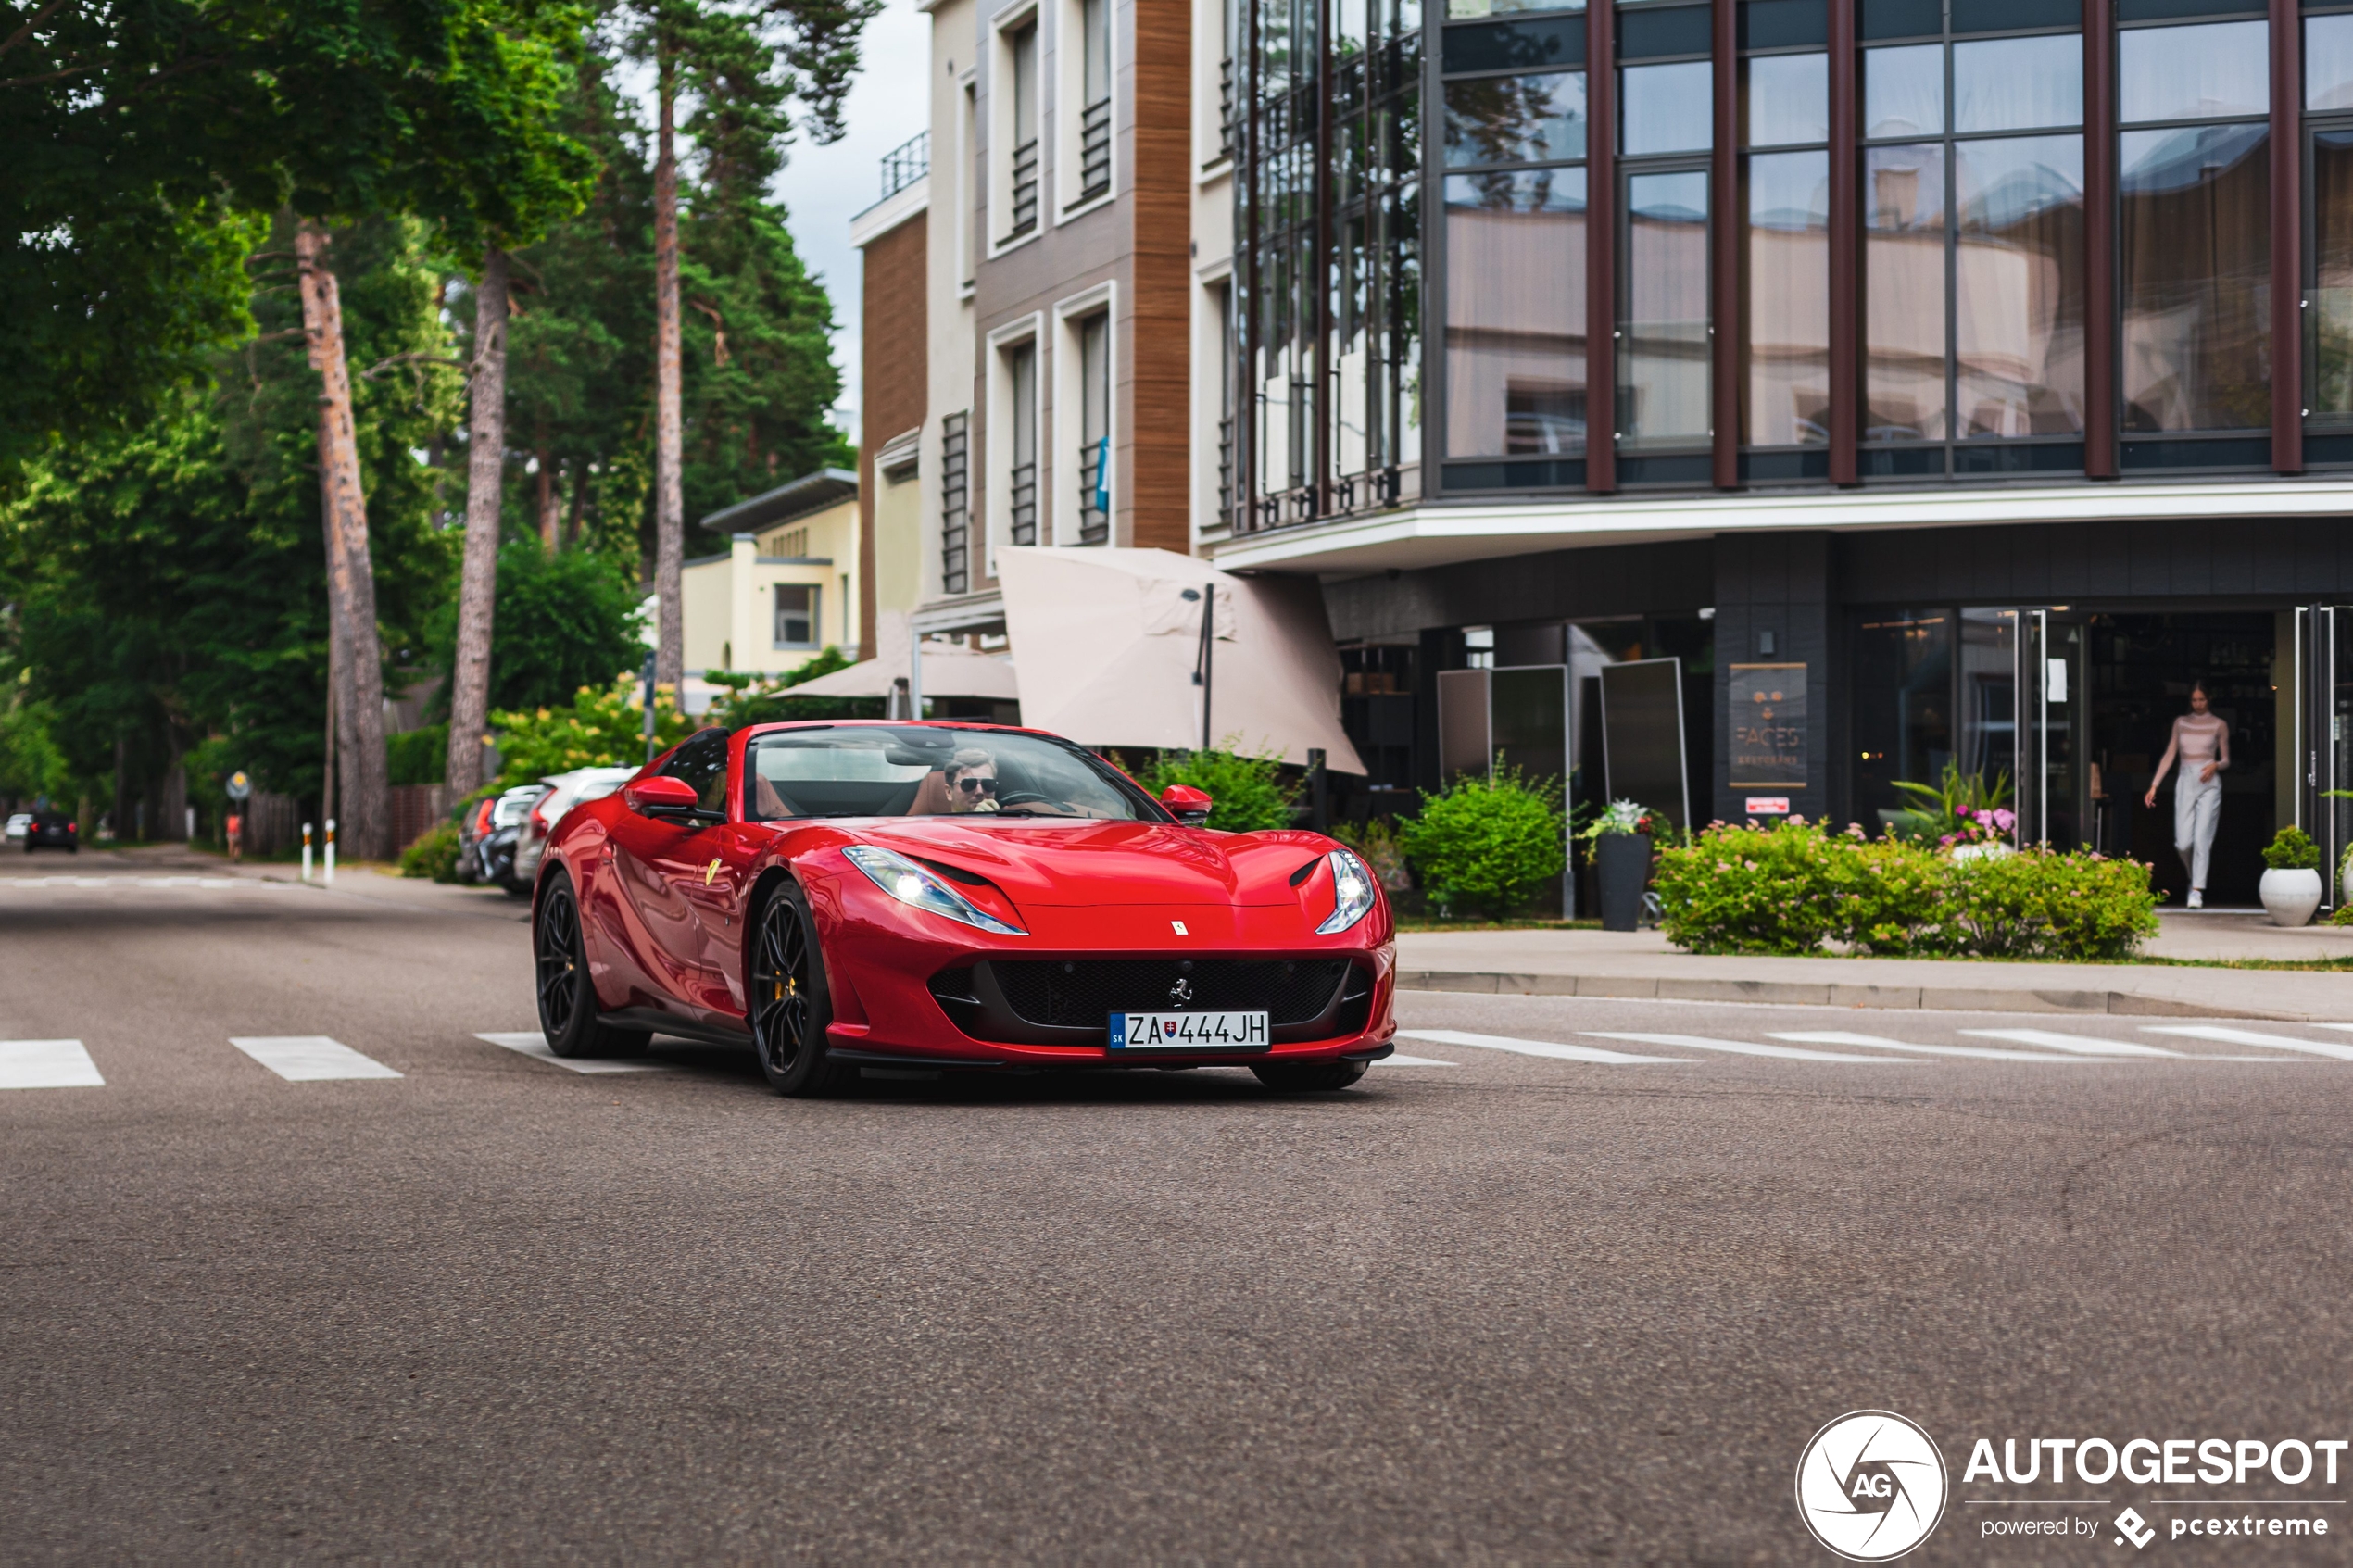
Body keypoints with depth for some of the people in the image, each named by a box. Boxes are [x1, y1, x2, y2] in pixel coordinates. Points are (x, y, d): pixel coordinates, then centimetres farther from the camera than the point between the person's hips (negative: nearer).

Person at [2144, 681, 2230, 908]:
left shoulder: (2219, 725, 6)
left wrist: (2215, 765, -14)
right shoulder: (2181, 723, 13)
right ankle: (2194, 877, 24)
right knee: (2183, 842, -4)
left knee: (2201, 838, -13)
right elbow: (2169, 756, 12)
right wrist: (2154, 785, 5)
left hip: (2209, 784, -2)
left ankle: (2197, 891, -13)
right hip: (2185, 781, 2)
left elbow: (2226, 760, 10)